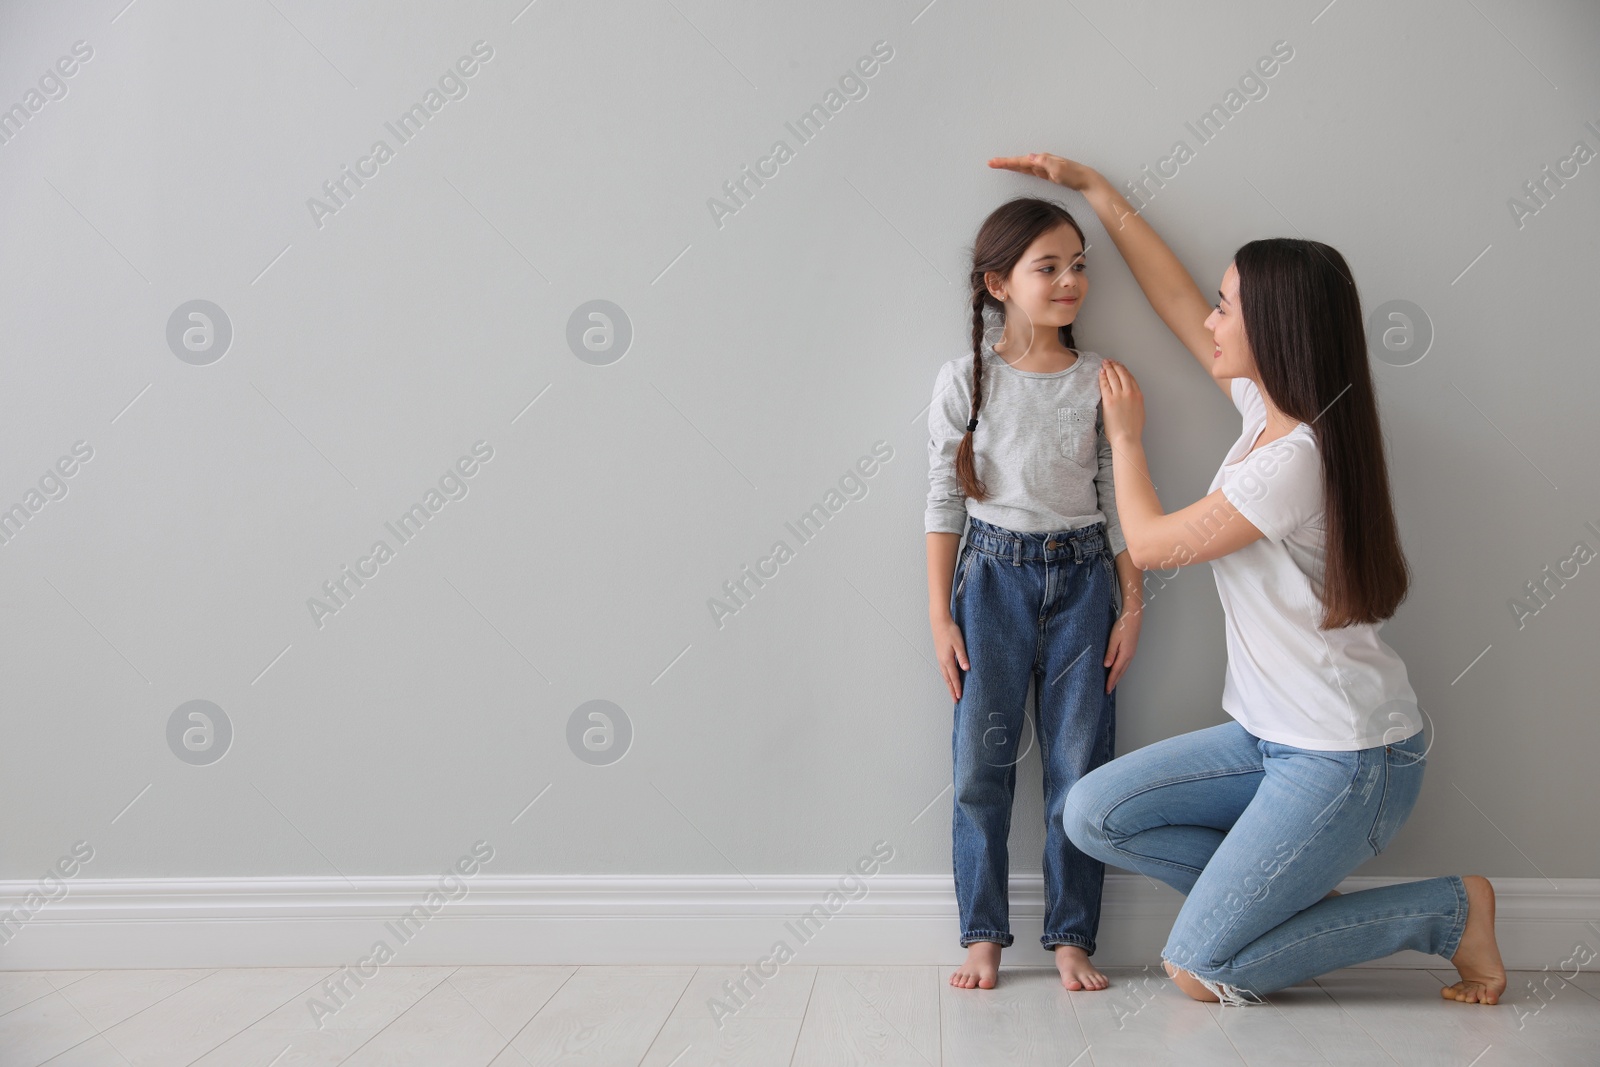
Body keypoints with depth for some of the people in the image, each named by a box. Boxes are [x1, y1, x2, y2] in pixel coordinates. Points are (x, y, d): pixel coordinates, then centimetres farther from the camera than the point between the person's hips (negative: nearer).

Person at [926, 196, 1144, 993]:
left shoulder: (1100, 380, 2)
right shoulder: (965, 380, -3)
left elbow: (1118, 499, 5)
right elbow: (944, 501, -1)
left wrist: (1132, 605, 2)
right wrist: (940, 616, -4)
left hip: (1082, 576, 2)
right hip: (993, 572, -1)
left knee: (1080, 764, 3)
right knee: (981, 762, 1)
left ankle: (1071, 938, 15)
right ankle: (983, 935, 14)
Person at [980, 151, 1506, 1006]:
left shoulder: (1295, 459, -24)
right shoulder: (1269, 408, 2)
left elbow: (1150, 543, -12)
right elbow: (1177, 303, 11)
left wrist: (1125, 436, 3)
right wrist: (1094, 190, 15)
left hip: (1346, 759, -8)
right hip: (1271, 735, 8)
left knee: (1199, 970, -5)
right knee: (1092, 813, -1)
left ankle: (1450, 909, 9)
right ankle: (1286, 889, 13)